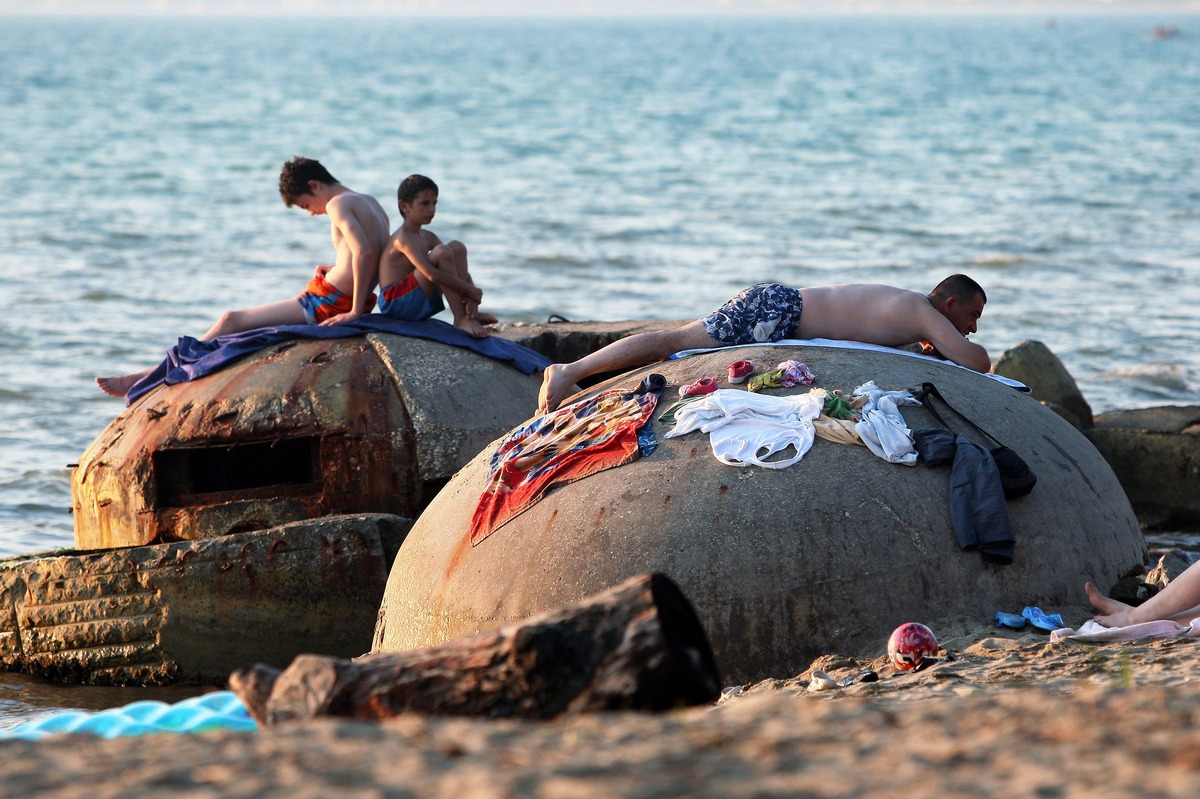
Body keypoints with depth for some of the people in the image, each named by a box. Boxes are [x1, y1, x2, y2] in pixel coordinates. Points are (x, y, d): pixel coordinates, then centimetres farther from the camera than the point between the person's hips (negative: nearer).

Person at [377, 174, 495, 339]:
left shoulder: (428, 238, 13)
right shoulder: (403, 239, -17)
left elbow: (460, 270, 9)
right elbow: (432, 274, -29)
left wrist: (470, 294, -12)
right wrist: (470, 289, -24)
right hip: (395, 303, -9)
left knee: (457, 247, 2)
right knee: (441, 252, -25)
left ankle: (470, 313, -9)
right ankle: (462, 320, -26)